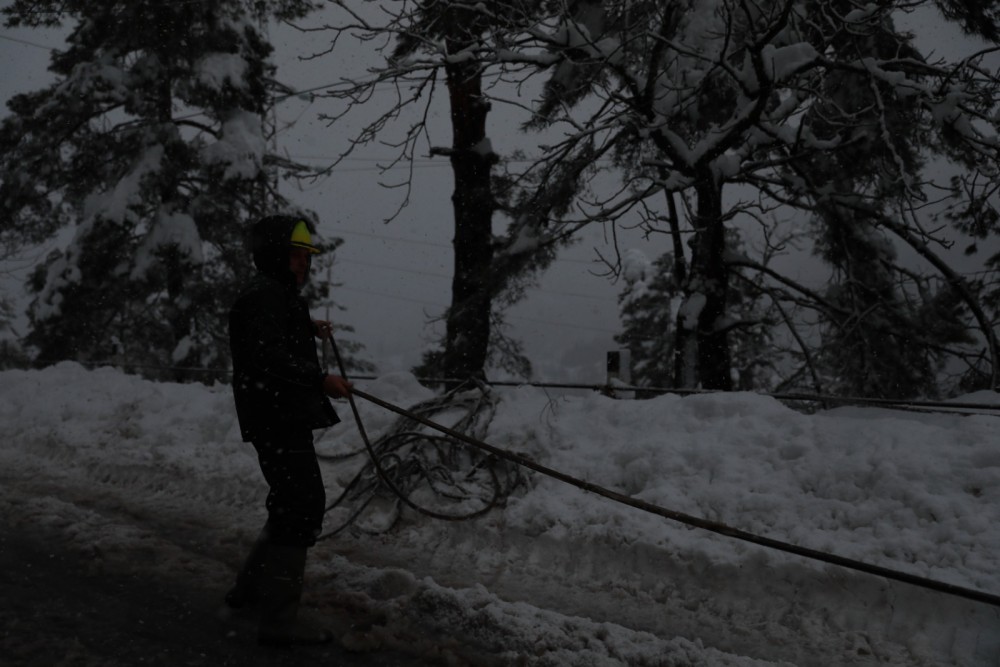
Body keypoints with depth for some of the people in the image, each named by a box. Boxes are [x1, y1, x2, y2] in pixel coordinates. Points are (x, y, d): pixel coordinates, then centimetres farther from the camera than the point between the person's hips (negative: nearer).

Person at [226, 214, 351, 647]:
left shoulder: (281, 294, 20)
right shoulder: (263, 295, -13)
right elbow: (270, 356, -25)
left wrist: (311, 328, 21)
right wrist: (321, 380, -28)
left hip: (287, 418, 11)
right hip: (278, 420, -11)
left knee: (293, 506, 20)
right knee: (302, 506, -12)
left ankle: (250, 588, 33)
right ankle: (278, 618, -10)